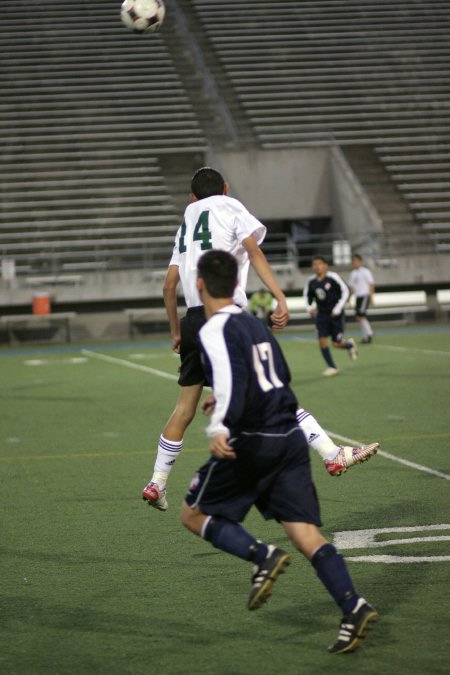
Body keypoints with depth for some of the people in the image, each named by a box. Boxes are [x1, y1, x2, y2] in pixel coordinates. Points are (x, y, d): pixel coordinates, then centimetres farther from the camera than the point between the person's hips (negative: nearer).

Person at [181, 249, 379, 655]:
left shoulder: (214, 331, -7)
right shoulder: (256, 324, 19)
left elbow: (232, 379, -24)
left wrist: (220, 427, -35)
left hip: (250, 441, -7)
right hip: (290, 437, 7)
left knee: (194, 515, 11)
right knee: (305, 531, 0)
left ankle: (263, 556, -11)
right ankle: (353, 607, -19)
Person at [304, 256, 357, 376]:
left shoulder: (333, 277, -16)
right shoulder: (311, 281, -2)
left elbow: (345, 292, -10)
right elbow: (307, 294, 17)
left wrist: (338, 309, -14)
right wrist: (310, 307, 1)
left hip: (335, 314, -4)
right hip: (321, 314, 4)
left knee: (337, 343, -2)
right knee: (322, 340, -10)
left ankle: (349, 344, 34)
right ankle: (331, 367, 1)